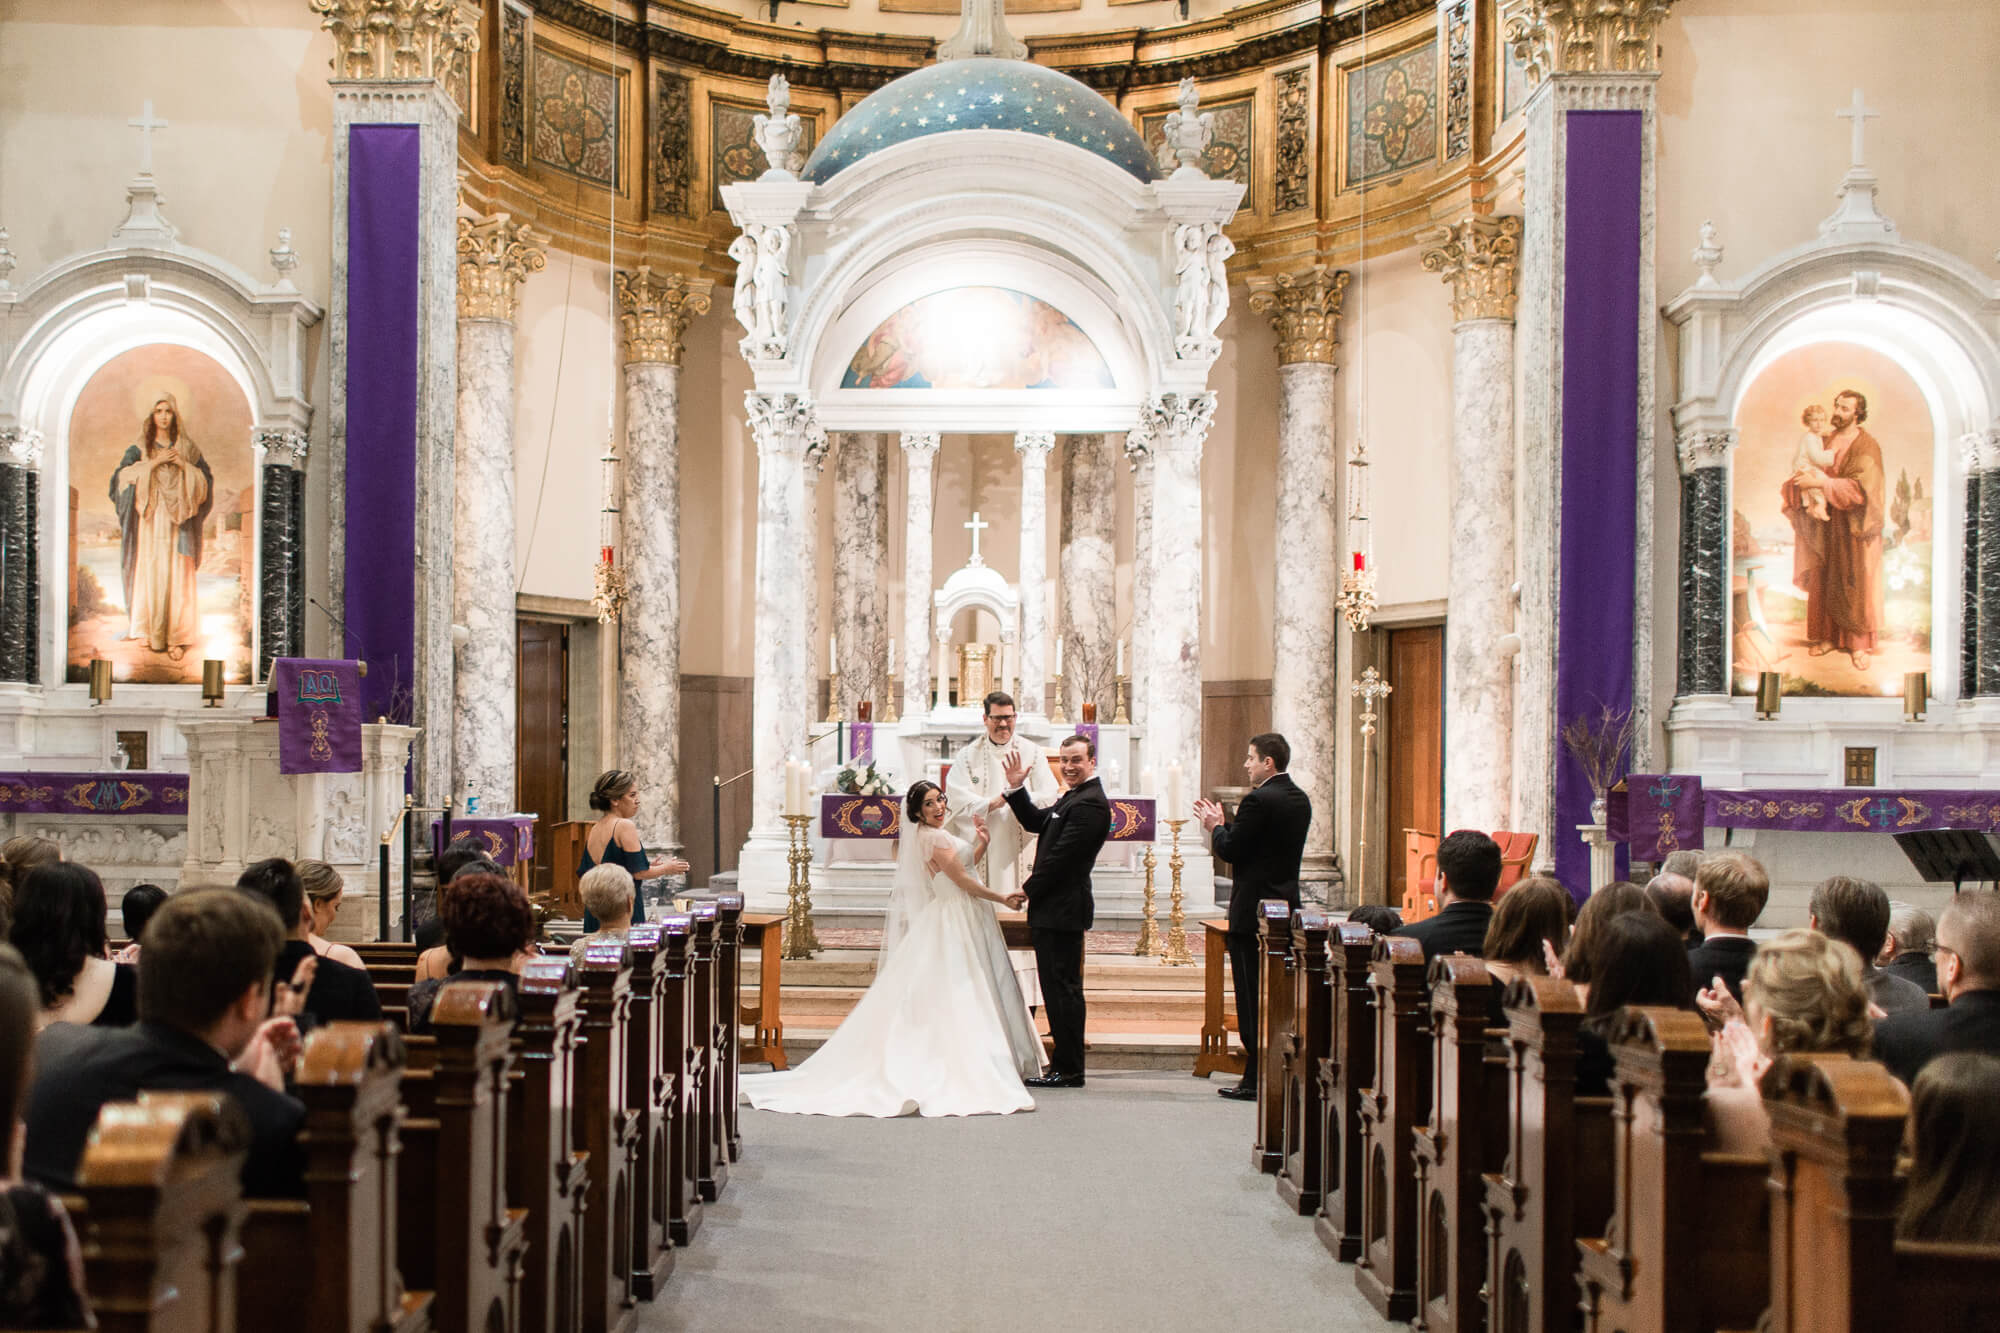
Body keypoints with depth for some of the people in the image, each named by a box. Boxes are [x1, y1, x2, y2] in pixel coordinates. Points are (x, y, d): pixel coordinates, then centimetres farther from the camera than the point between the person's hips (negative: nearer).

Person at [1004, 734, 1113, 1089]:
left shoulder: (1090, 803, -17)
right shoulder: (1073, 798, 17)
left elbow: (1062, 856, -20)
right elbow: (1036, 823, 21)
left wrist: (1028, 890, -10)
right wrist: (1016, 787, 8)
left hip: (1063, 910, -11)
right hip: (1053, 909, 11)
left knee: (1063, 987, -6)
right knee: (1058, 988, 14)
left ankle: (1068, 1070, -1)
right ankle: (1065, 1064, 20)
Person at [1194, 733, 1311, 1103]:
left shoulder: (1259, 800, -17)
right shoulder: (1300, 799, 11)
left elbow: (1231, 851, -16)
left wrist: (1215, 827, 3)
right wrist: (1222, 824, 16)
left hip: (1253, 910, -9)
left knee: (1253, 998, -3)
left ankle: (1256, 1080, -1)